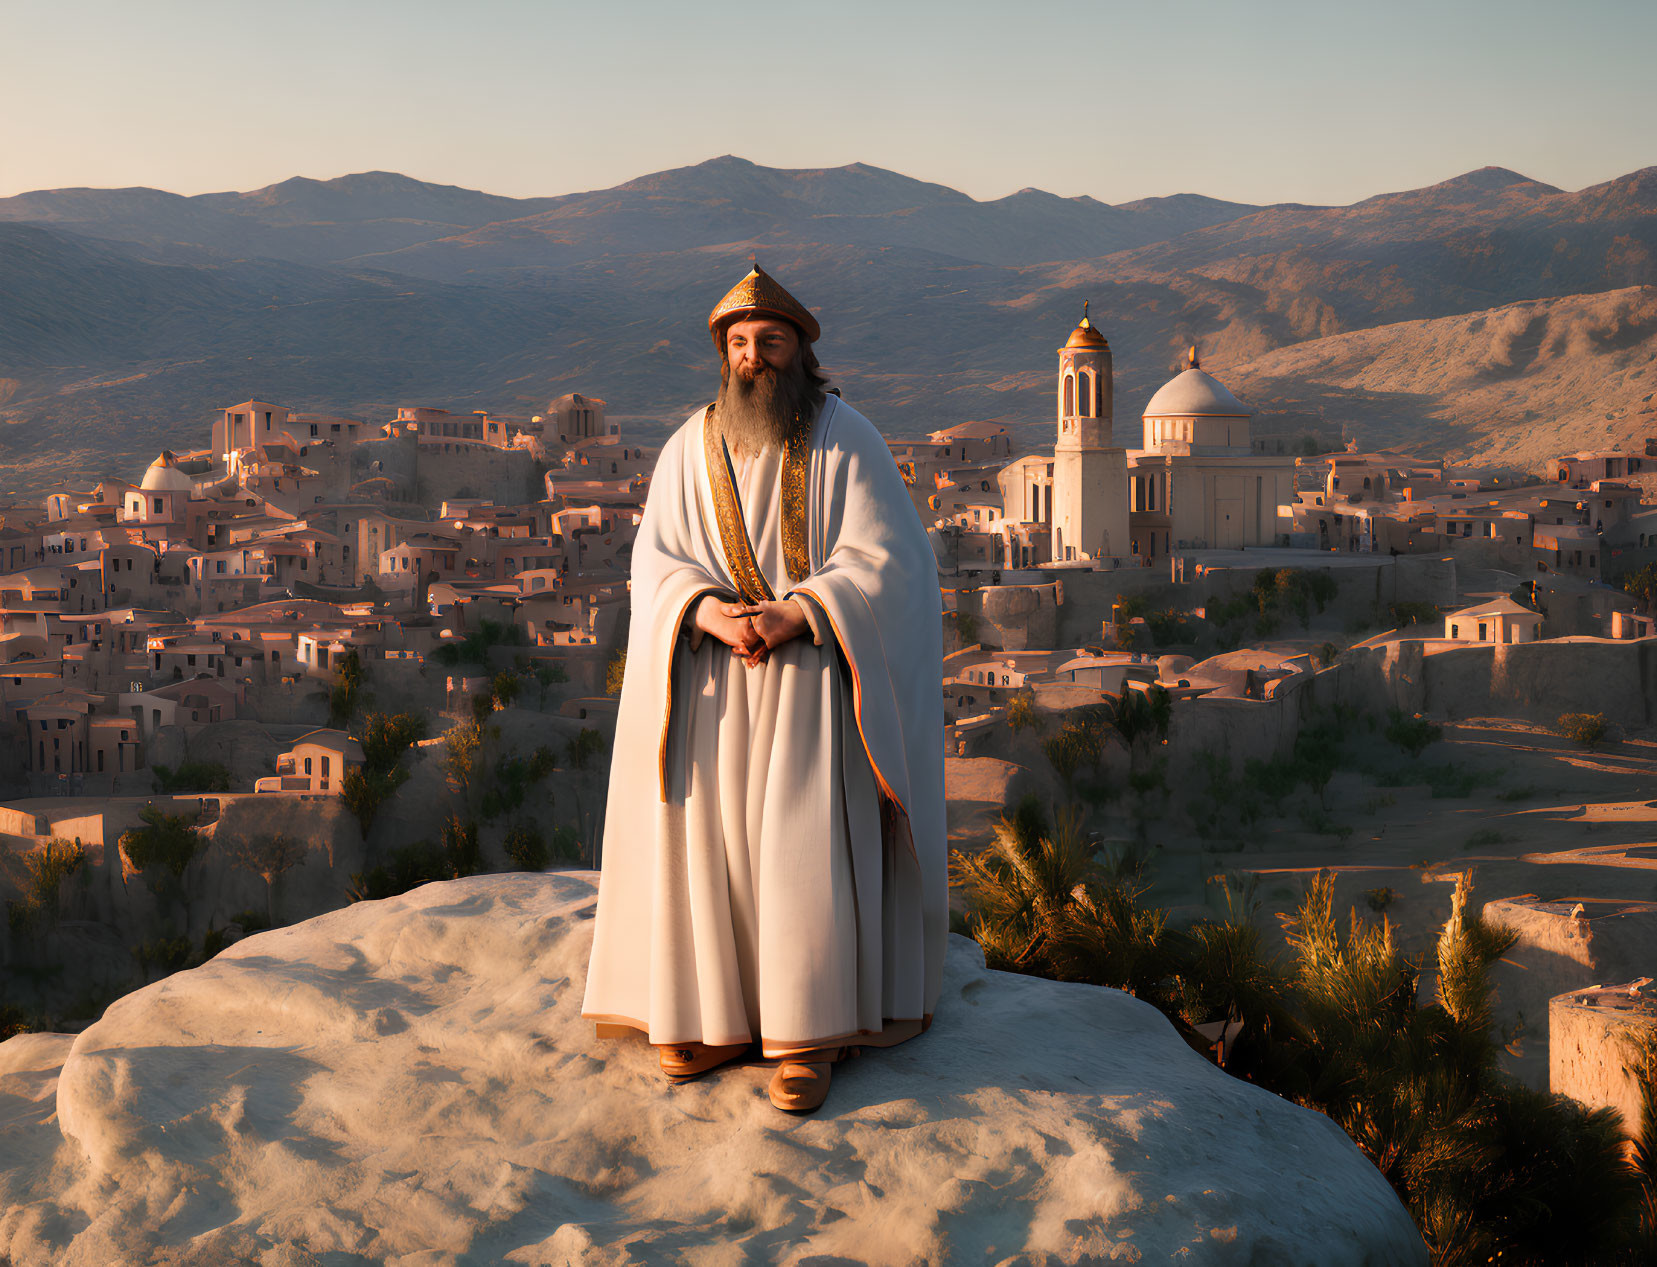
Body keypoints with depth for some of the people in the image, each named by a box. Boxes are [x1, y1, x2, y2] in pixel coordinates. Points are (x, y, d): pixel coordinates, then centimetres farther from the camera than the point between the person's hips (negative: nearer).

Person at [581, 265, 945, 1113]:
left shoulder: (846, 440, -4)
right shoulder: (689, 450, 6)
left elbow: (885, 562, -10)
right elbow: (657, 568, 1)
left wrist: (792, 613, -21)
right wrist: (713, 613, -19)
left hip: (813, 679, -3)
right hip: (713, 688, 3)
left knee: (807, 847, -12)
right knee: (709, 841, -1)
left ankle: (807, 1033, -5)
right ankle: (717, 1014, 11)